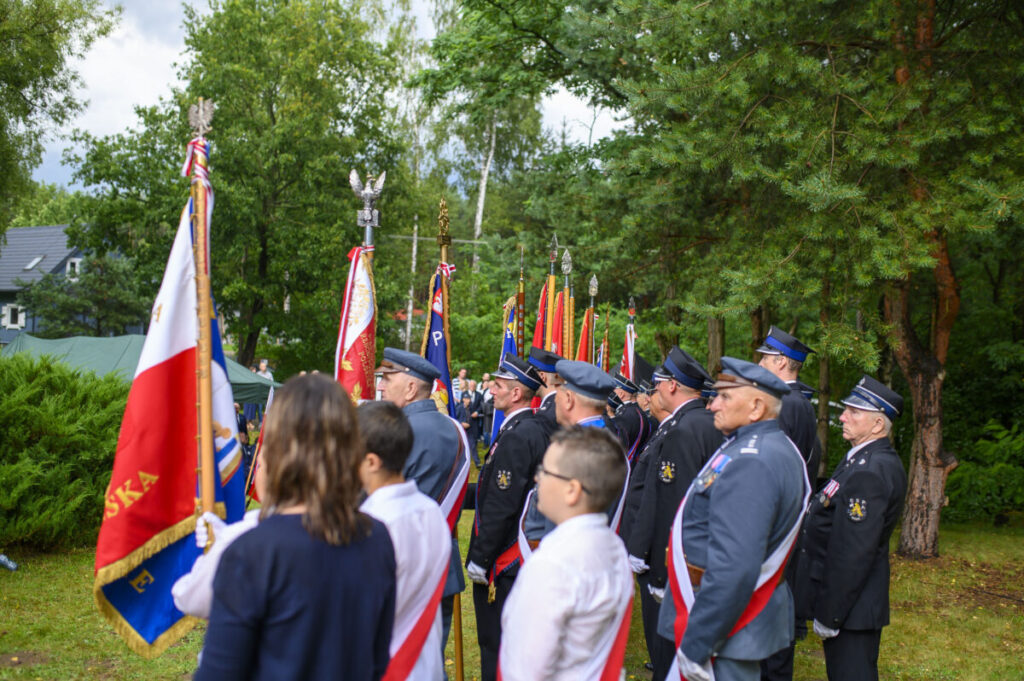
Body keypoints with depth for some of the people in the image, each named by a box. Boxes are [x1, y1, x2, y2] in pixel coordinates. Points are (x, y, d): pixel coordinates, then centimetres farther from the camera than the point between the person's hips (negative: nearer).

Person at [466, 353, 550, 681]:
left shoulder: (515, 437, -21)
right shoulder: (538, 429, 7)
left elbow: (500, 505, -23)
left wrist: (479, 558, -18)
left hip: (501, 560, -10)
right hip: (525, 551, 10)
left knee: (495, 642, 0)